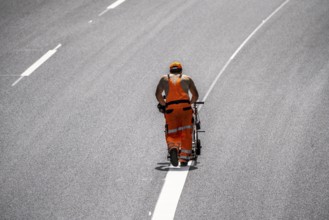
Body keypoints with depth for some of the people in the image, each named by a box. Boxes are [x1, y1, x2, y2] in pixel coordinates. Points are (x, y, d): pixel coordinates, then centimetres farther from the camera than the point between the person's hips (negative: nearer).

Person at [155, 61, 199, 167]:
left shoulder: (164, 79, 22)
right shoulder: (187, 78, 21)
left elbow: (158, 94, 11)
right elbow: (195, 95, 14)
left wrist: (164, 104, 22)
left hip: (170, 109, 0)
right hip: (185, 107, 0)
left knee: (171, 134, 5)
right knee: (186, 134, 7)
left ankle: (172, 148, -25)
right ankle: (184, 158, 2)